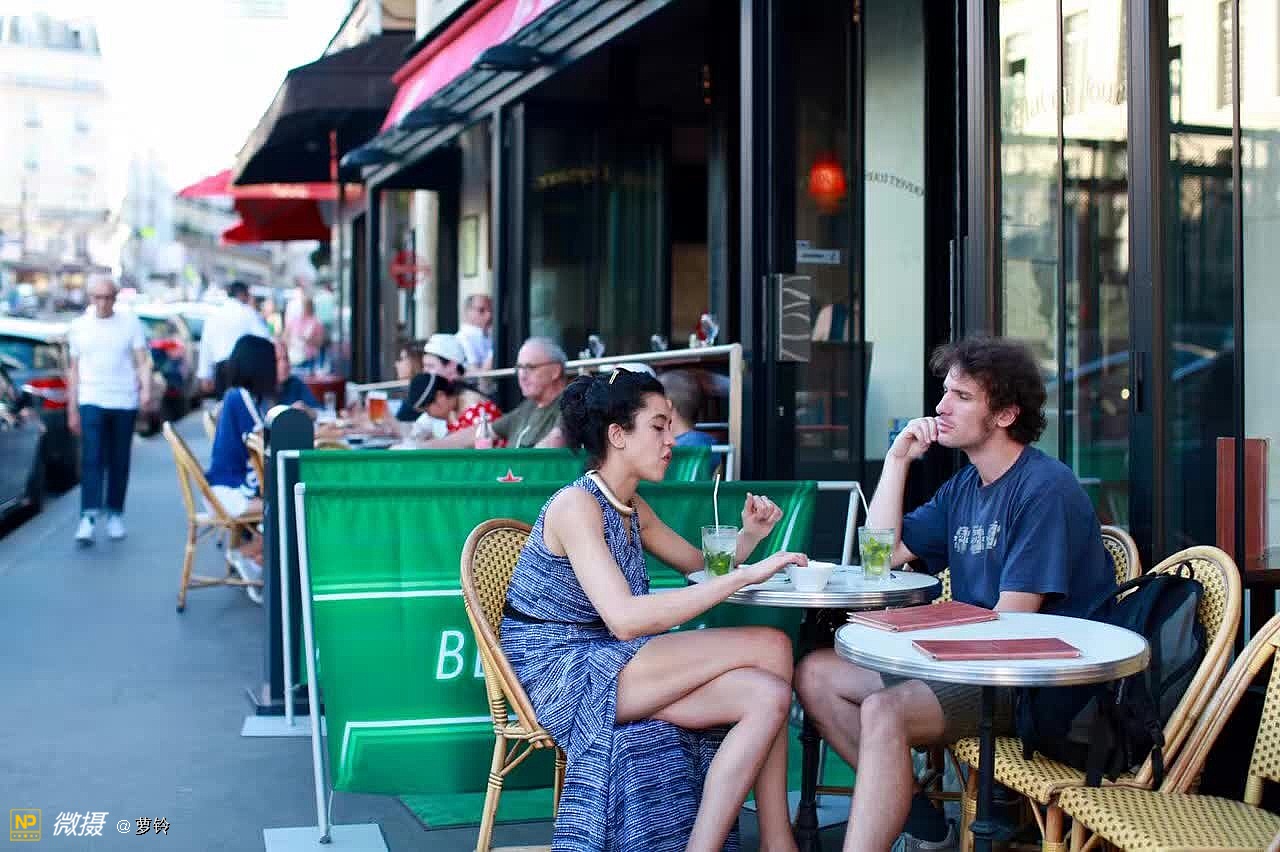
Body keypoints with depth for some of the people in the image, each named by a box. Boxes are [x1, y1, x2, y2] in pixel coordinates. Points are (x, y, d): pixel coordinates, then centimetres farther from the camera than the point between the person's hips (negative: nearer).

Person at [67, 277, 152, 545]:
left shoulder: (130, 324, 4)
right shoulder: (79, 326, 9)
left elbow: (143, 361, 0)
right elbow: (75, 370, 13)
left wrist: (146, 388, -19)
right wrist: (72, 409, 11)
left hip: (124, 402, 0)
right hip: (91, 402, 0)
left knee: (119, 462, 6)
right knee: (91, 460, -10)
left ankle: (115, 515, 18)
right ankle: (88, 517, -15)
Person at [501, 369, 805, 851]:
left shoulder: (631, 508, 12)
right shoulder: (576, 505, -16)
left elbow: (701, 565, 23)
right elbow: (625, 619, -29)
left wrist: (748, 536, 0)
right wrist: (744, 576, -29)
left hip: (604, 665, 8)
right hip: (562, 671, -8)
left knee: (767, 695, -12)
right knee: (770, 646, -17)